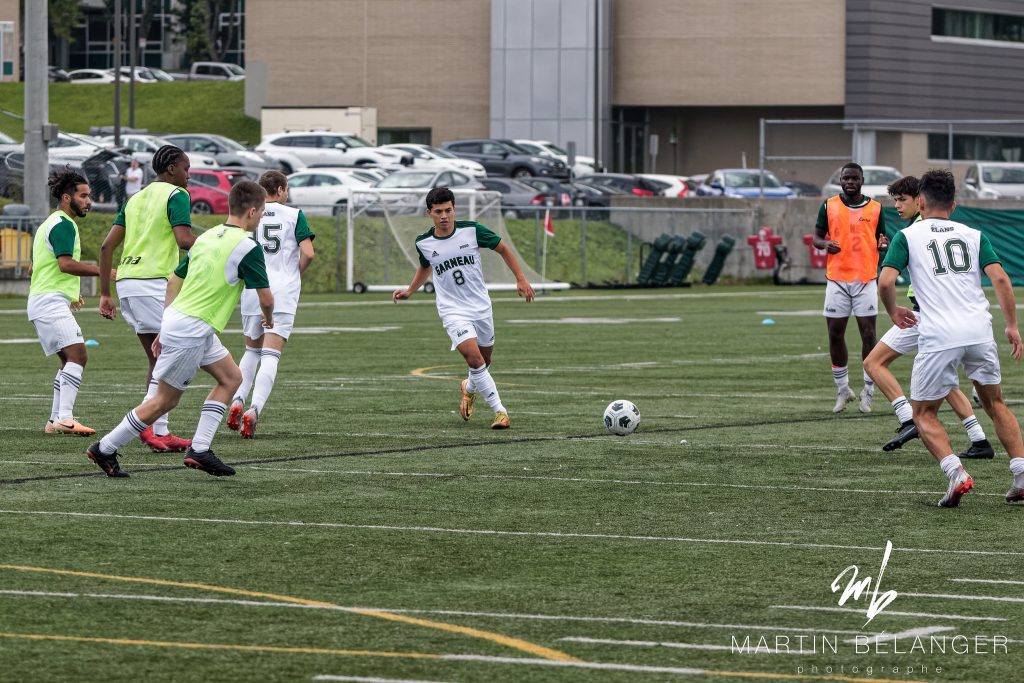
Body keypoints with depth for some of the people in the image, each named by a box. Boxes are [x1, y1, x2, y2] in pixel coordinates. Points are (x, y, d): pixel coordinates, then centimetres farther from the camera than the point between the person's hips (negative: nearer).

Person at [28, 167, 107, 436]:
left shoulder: (49, 223, 22)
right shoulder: (63, 225, -10)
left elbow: (35, 267, 29)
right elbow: (66, 263, -23)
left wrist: (71, 293, 32)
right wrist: (103, 271, -21)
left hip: (41, 301, 11)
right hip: (51, 302, -11)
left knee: (69, 360, 13)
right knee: (77, 354, -20)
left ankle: (56, 420, 11)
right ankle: (65, 417, -29)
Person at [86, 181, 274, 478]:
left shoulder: (207, 237, 12)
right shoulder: (247, 247, -13)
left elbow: (173, 280, 16)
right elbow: (266, 299, -9)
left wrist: (165, 329, 22)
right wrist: (268, 318, 15)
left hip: (175, 320, 9)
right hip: (191, 331, -9)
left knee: (231, 378, 16)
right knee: (165, 400, 1)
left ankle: (199, 449, 10)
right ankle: (104, 449, 8)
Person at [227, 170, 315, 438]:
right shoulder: (294, 215, 1)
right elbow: (307, 253, -7)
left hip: (252, 289, 3)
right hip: (284, 291, -2)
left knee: (252, 350, 21)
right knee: (270, 356, -4)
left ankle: (237, 401, 3)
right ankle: (254, 409, -21)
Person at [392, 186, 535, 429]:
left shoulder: (471, 230, -10)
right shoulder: (424, 243, -5)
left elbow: (502, 249, 4)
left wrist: (521, 279, 1)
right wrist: (410, 291, 10)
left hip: (481, 307, 2)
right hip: (453, 311, -2)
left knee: (485, 361, 14)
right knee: (474, 358, -21)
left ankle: (469, 387, 48)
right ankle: (500, 411, -14)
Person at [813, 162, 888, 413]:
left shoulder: (875, 208, 6)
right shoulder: (829, 206, 5)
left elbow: (881, 239, 13)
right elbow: (816, 237, 9)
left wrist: (883, 243, -11)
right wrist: (825, 244, -14)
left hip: (866, 279, 0)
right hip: (837, 279, 1)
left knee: (868, 333, -5)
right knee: (835, 334, 2)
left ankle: (868, 392, 4)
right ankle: (842, 389, 17)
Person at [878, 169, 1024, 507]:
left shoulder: (908, 235, 8)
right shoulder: (974, 235, 16)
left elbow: (885, 281, -4)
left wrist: (894, 312, 15)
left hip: (939, 336, -3)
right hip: (980, 330, 3)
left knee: (924, 414, 10)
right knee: (995, 403, 21)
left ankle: (955, 471, -13)